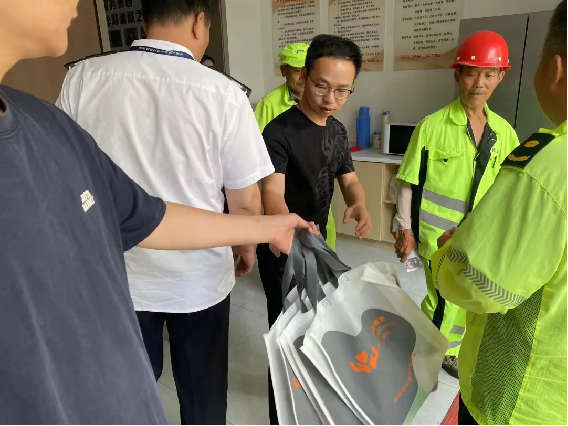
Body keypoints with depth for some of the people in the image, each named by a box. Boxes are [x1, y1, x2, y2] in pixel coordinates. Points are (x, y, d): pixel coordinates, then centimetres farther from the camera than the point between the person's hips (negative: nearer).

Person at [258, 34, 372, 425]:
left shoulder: (338, 131, 0)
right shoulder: (280, 132, -23)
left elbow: (349, 179, 5)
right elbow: (272, 195, -32)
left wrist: (360, 205, -19)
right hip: (282, 250, -8)